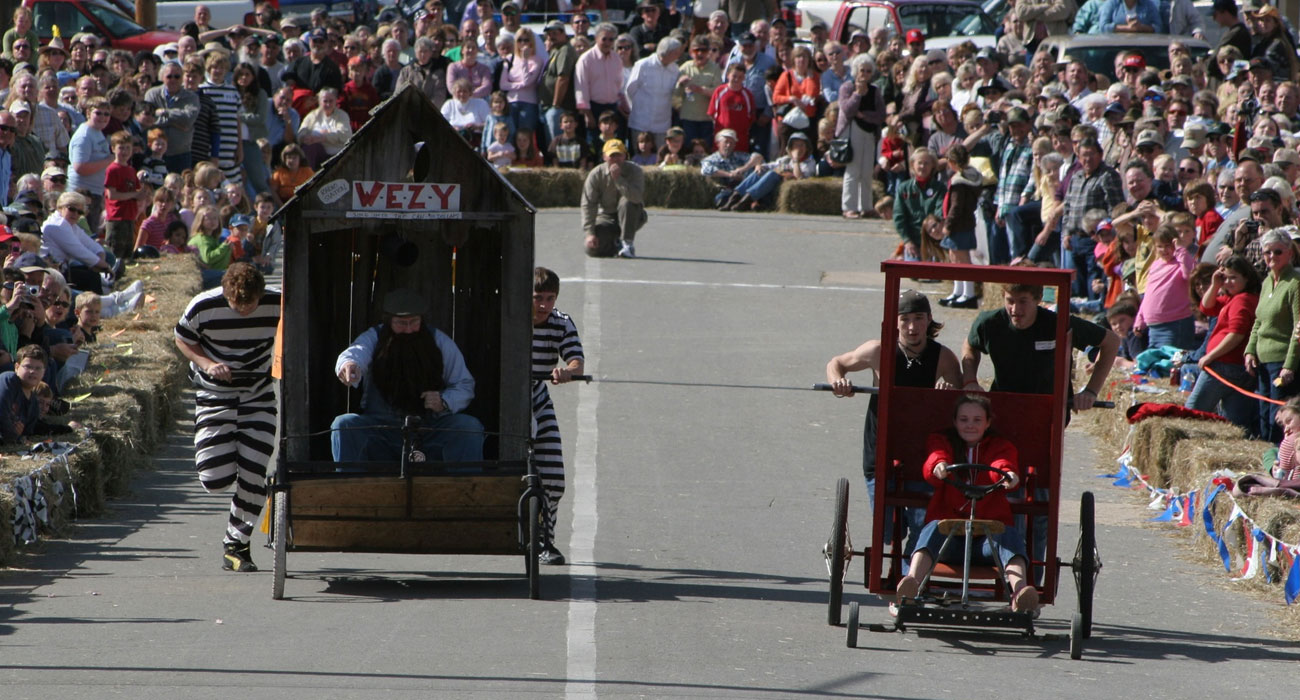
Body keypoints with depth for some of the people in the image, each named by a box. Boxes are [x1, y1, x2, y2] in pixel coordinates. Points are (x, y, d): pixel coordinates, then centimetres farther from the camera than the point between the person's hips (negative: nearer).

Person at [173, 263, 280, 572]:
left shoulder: (278, 305, -14)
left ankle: (236, 544, 12)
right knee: (216, 480, -12)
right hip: (214, 395, -1)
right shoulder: (203, 307, -17)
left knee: (254, 476, -8)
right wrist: (206, 364, -17)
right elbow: (183, 341, 1)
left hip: (259, 398, 1)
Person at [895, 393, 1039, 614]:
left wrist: (1008, 475, -35)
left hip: (990, 529, 1)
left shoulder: (1000, 446, 18)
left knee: (1010, 536, -32)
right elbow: (936, 455, -9)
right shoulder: (942, 440, 18)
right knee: (933, 529, -34)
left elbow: (1003, 464, -7)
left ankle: (1019, 591, -55)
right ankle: (912, 581, -59)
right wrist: (939, 466, -36)